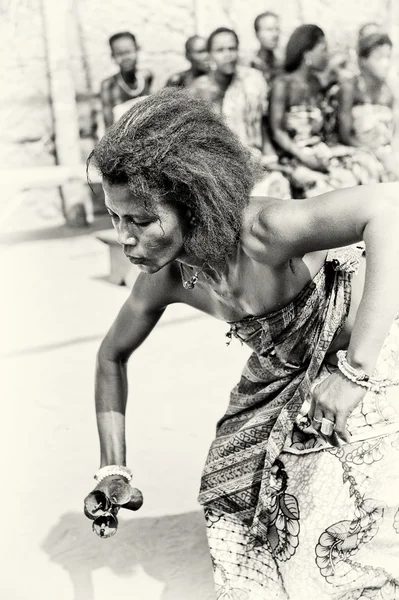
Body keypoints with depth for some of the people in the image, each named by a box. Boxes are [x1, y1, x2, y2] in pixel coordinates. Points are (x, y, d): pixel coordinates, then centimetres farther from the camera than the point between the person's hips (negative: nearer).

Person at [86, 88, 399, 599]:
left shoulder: (260, 231, -40)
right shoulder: (165, 280, -19)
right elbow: (112, 355, 0)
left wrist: (354, 371, -55)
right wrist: (113, 468, -4)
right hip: (288, 368, 6)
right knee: (234, 491, 10)